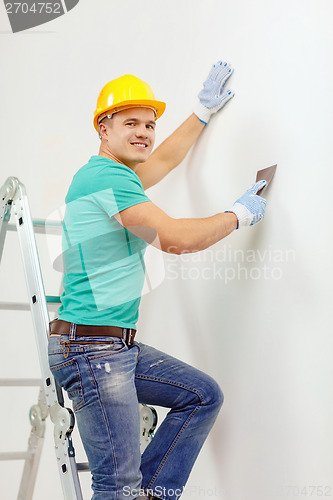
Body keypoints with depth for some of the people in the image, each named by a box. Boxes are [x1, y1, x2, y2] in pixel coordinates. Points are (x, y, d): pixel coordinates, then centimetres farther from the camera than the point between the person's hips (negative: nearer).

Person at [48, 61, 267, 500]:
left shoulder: (113, 174, 17)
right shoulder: (107, 175, -14)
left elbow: (164, 160, 35)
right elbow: (175, 238, -17)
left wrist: (204, 111, 41)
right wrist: (240, 214, -1)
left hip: (119, 347, 11)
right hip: (93, 347, -11)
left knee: (204, 396, 14)